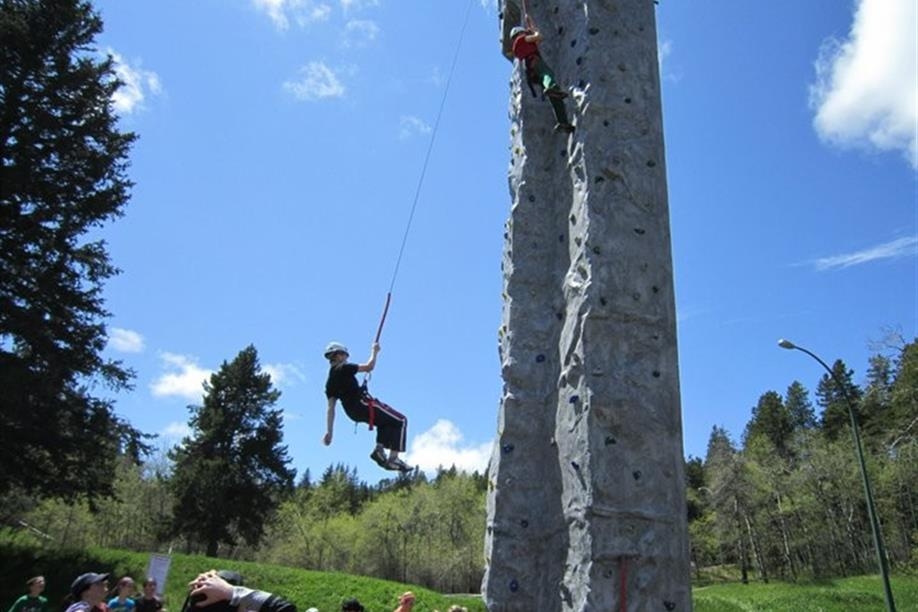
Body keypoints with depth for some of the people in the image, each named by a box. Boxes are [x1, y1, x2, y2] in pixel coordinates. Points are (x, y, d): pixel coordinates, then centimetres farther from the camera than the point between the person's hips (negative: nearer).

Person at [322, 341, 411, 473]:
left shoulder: (330, 383, 13)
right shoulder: (344, 369, -10)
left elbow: (330, 409, 10)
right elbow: (369, 367, -8)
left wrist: (329, 432, 12)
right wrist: (374, 352, 8)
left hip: (353, 413, 9)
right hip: (364, 405, -9)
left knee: (386, 420, 29)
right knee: (400, 421, -1)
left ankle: (379, 449, 14)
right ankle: (393, 459, -8)